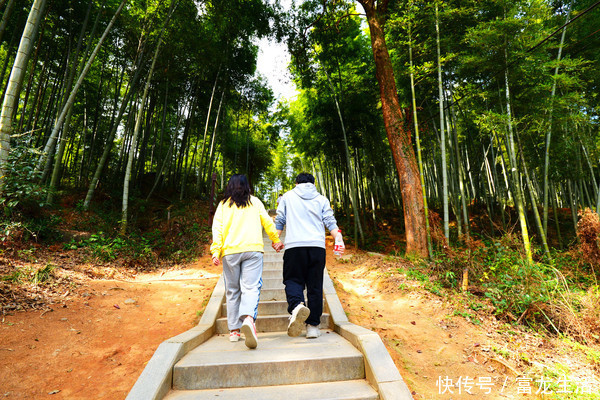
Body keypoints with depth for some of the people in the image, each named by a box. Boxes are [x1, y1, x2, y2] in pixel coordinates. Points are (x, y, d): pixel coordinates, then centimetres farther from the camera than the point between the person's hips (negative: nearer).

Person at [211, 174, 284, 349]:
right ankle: (248, 319, -33)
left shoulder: (223, 205, 12)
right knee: (251, 287, -7)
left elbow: (217, 227, 2)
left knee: (232, 291, 11)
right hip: (253, 249, -1)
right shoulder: (255, 202, 13)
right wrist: (276, 240, 24)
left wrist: (215, 251, -3)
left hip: (230, 251, 1)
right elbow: (267, 222, 12)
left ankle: (234, 330, 16)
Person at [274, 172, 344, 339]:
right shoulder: (322, 199, 17)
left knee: (293, 280, 6)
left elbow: (279, 221, 14)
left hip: (294, 245, -1)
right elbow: (330, 222, 7)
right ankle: (313, 326, 9)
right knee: (315, 285, 7)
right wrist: (339, 240, 4)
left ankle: (297, 305, -25)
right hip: (317, 246, 2)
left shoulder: (288, 196, 16)